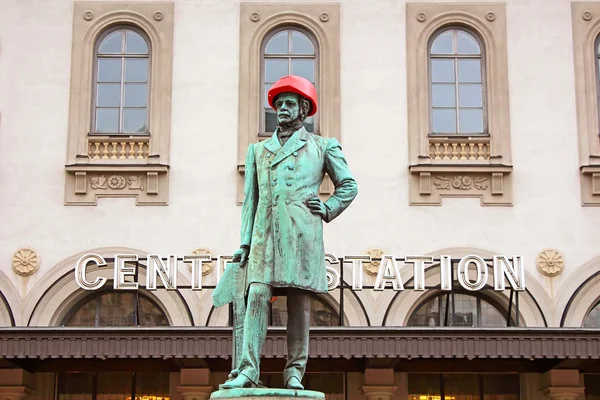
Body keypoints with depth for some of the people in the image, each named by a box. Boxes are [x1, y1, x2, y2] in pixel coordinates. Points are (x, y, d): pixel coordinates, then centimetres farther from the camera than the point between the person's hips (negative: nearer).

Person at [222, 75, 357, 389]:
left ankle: (294, 372, 0)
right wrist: (245, 242, 9)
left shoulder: (323, 147, 15)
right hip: (265, 233, 2)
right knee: (257, 296, -12)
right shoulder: (258, 149, 22)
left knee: (300, 302, -3)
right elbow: (250, 198, 18)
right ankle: (248, 370, -17)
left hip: (302, 233, -2)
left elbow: (348, 186, 19)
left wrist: (328, 209, 2)